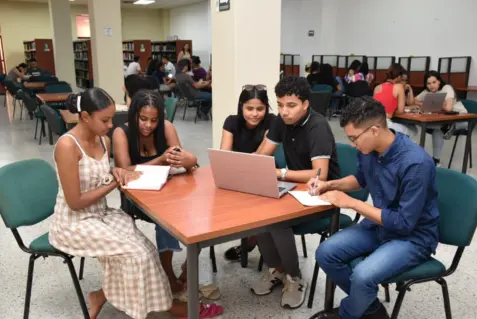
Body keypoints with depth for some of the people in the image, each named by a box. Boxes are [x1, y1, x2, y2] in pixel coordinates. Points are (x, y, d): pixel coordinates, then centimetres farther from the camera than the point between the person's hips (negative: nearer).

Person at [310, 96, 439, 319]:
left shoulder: (416, 163, -30)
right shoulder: (368, 150, -7)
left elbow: (404, 222, -26)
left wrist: (352, 203, -24)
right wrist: (330, 185, -2)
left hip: (413, 236, -7)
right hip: (379, 224, 7)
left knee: (363, 276, -29)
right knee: (326, 253, -9)